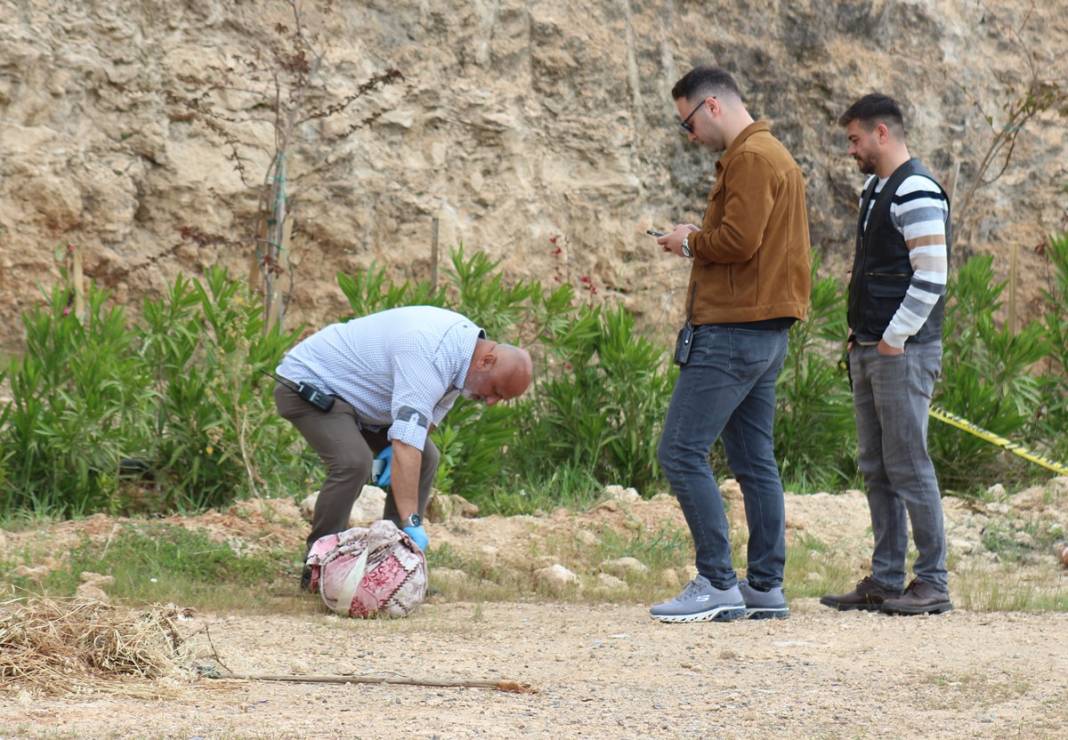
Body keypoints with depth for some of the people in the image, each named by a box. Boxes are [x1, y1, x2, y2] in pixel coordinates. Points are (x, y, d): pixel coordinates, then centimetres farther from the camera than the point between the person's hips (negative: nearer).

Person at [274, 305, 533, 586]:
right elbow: (407, 445, -42)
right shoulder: (429, 356, -36)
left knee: (425, 458, 2)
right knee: (354, 462, -30)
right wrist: (412, 523, -45)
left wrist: (396, 447, -11)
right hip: (309, 382, -10)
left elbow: (431, 413, 8)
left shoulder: (465, 340, -5)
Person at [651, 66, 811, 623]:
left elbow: (738, 240, -22)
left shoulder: (750, 159, -12)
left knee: (681, 452, -10)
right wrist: (698, 243, 8)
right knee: (754, 462, 12)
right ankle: (766, 587, 13)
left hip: (731, 332, -11)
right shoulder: (774, 156, 20)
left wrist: (691, 243, -6)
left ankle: (718, 584, -11)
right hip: (765, 332, 11)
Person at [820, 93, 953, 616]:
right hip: (868, 352, 10)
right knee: (877, 468, 10)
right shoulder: (874, 191, 18)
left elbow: (931, 277, -19)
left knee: (908, 466, -8)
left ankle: (932, 583, -4)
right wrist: (857, 334, 16)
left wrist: (894, 339, -17)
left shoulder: (917, 194, -12)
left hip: (904, 353, -10)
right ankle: (885, 580, 14)